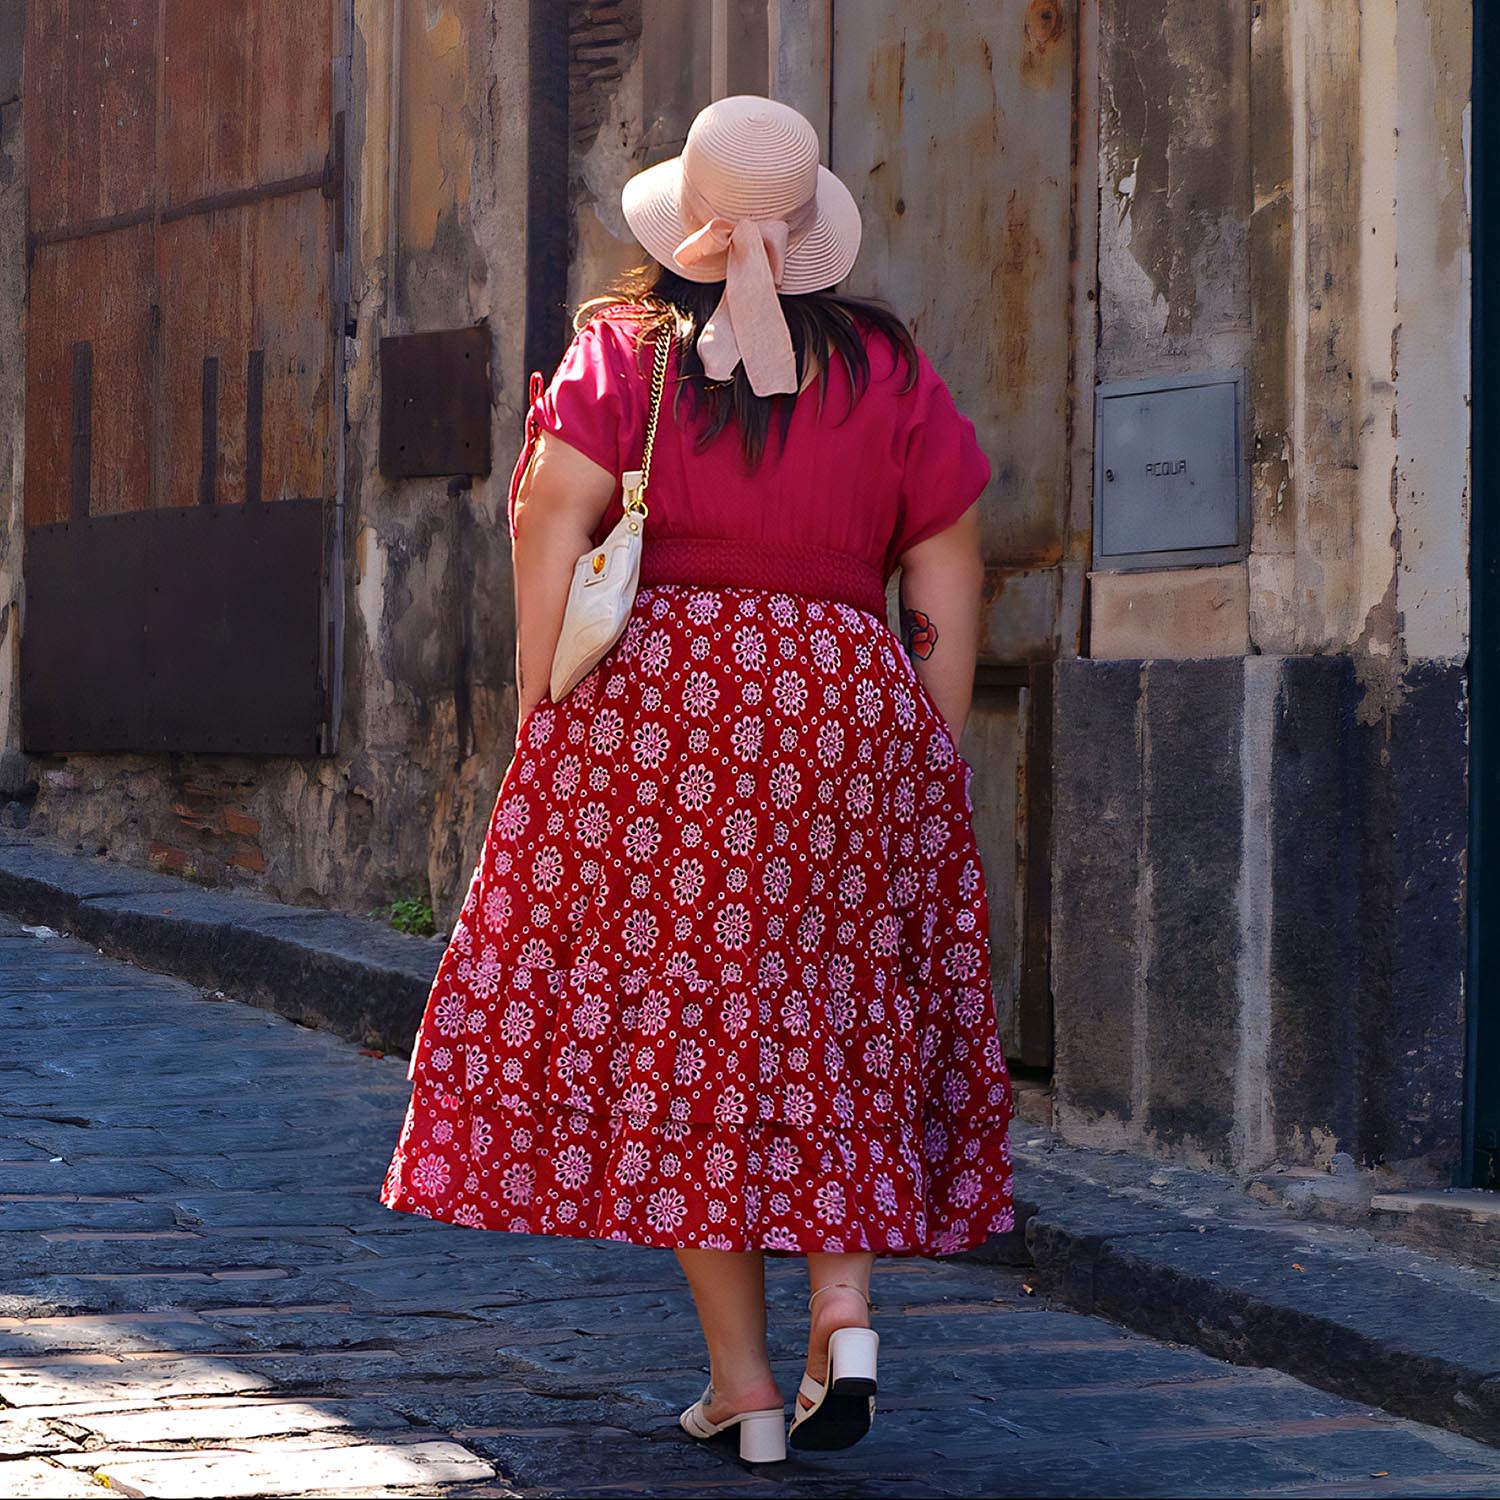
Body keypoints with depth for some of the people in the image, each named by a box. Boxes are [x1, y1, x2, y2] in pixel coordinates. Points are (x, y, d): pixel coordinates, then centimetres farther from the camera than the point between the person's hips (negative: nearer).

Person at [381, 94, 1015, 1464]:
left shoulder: (624, 352, 2)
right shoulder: (891, 371, 8)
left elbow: (551, 527, -8)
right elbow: (946, 581, 7)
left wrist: (545, 729, -5)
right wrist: (933, 765, 11)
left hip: (656, 698, -2)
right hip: (854, 710, 2)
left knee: (677, 1018, 4)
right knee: (848, 1028, 16)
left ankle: (742, 1376, 5)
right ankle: (847, 1305, -1)